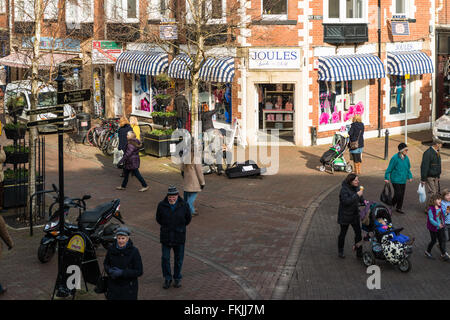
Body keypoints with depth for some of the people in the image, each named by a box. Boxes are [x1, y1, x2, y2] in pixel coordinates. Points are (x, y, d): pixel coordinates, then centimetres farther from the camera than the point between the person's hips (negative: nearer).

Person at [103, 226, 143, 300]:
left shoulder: (134, 251, -12)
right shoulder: (111, 249, -2)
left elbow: (139, 272, -12)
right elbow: (106, 263, 13)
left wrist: (122, 273, -21)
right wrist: (109, 270, -10)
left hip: (128, 288, -3)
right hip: (113, 285, 3)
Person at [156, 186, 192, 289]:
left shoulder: (184, 205, -7)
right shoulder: (162, 205, -7)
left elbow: (188, 219, 8)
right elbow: (158, 218, 9)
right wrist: (166, 226, 10)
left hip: (179, 237, 0)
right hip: (166, 237, 0)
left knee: (178, 259, 9)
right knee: (165, 258, 3)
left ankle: (177, 278, 26)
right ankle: (167, 279, 18)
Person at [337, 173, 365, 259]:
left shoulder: (357, 187, 1)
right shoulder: (344, 189, -23)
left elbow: (360, 198, 18)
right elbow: (346, 201, -35)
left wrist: (363, 201, -1)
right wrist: (357, 195, -35)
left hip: (355, 215, 6)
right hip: (345, 216, -6)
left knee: (358, 232, 6)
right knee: (343, 233, 8)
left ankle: (359, 252, 18)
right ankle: (340, 251, 25)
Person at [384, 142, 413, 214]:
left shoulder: (406, 158, 5)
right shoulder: (395, 158, -14)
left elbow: (408, 168, 20)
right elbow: (389, 168, -9)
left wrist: (410, 176, 12)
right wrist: (387, 178, -10)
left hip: (403, 180, 6)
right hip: (396, 180, -6)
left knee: (402, 195, 8)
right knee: (398, 194, -10)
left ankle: (399, 208, 22)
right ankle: (391, 205, 13)